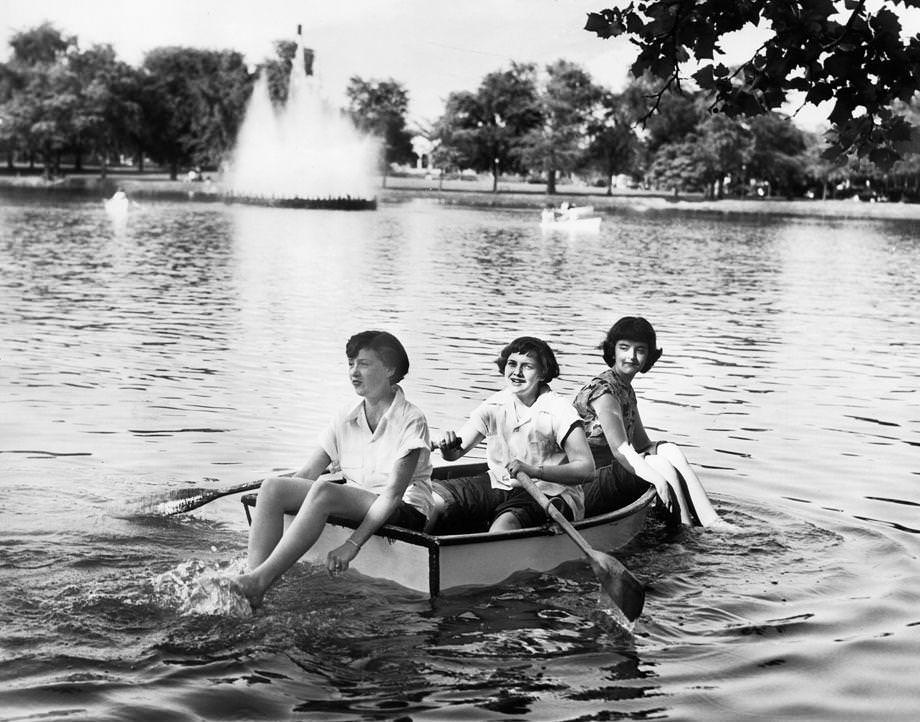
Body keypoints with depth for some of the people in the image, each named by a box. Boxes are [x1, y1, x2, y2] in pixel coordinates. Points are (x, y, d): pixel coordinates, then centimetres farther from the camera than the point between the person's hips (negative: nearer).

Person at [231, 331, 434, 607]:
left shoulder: (411, 420, -11)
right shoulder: (345, 419, 8)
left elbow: (393, 494, -20)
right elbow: (306, 473, 4)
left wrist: (352, 544, -27)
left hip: (404, 513, -6)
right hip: (355, 506, 7)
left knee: (323, 490, -34)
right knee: (272, 487, -16)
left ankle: (260, 582, -37)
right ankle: (254, 574, -30)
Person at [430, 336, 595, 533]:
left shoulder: (559, 412, -13)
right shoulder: (495, 405, 1)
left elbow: (586, 468, -22)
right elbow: (457, 451, 0)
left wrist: (533, 471, -33)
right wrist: (449, 448, -25)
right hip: (497, 485, 5)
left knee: (504, 524, -36)